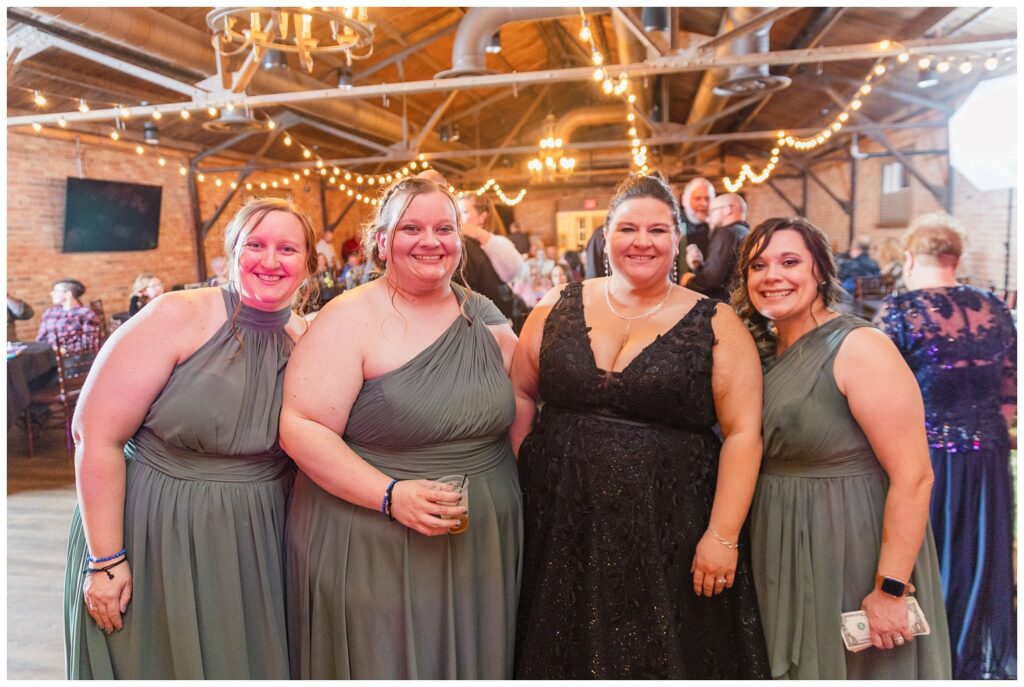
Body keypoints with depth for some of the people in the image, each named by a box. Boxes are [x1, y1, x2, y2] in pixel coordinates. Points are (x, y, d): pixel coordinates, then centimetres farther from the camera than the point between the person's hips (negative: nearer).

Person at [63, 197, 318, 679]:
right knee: (152, 666, 14)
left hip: (255, 545, 4)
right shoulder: (179, 317, -15)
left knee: (244, 664, 17)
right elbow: (95, 435, -15)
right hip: (154, 538, -3)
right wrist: (105, 560, -13)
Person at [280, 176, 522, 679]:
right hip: (375, 556, -4)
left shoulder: (484, 315, 4)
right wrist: (391, 495, -25)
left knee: (471, 667, 18)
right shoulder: (351, 318, -12)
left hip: (484, 545, 5)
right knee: (384, 666, 12)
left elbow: (520, 401, 16)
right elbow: (301, 428, -17)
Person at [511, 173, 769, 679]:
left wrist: (723, 536, -12)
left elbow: (742, 432, -7)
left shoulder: (715, 325, -4)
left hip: (669, 538, -2)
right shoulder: (558, 308, 3)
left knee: (663, 660, 12)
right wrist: (523, 480, 2)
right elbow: (521, 395, 10)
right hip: (561, 529, 2)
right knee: (566, 657, 16)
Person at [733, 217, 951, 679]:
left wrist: (891, 589, -21)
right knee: (802, 667, 21)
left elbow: (913, 476, -20)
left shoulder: (858, 347, -16)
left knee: (854, 668, 11)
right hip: (786, 558, 7)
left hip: (855, 554, -6)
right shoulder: (763, 352, 5)